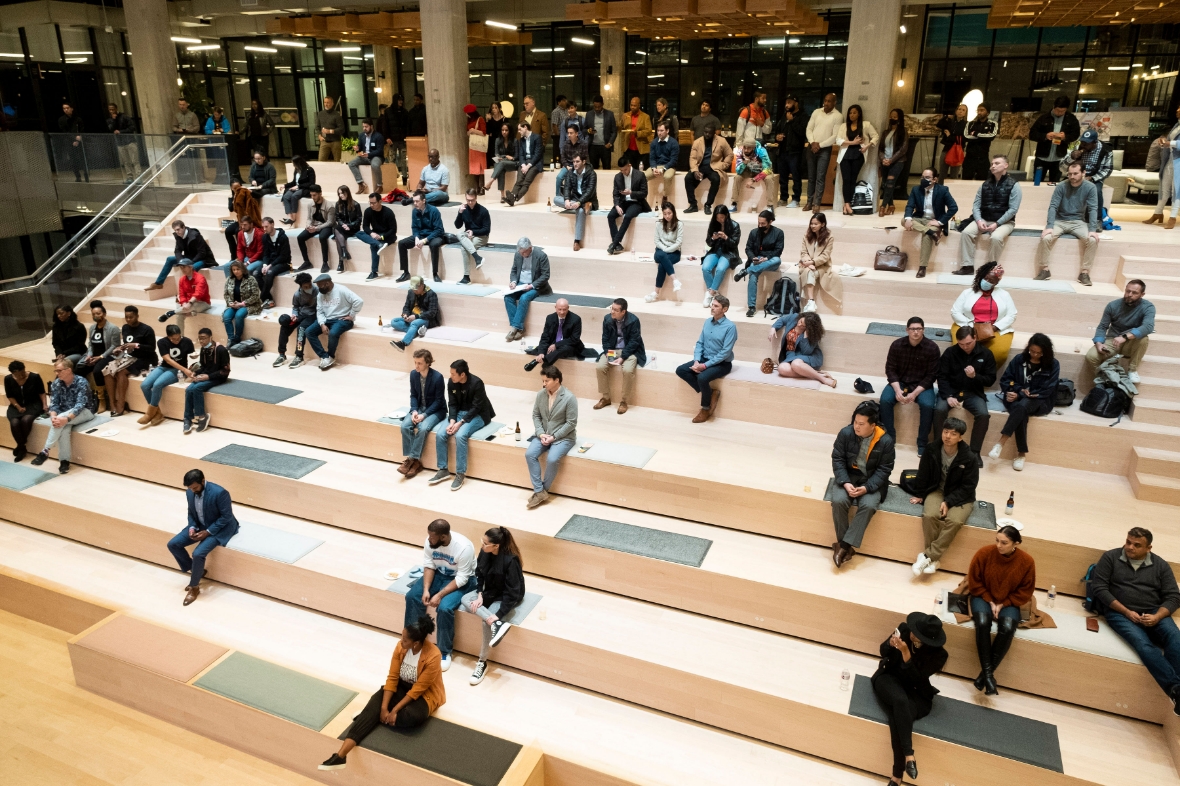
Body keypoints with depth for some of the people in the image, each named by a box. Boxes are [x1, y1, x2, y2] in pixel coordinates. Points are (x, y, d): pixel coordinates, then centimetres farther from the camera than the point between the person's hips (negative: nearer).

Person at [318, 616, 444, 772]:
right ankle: (341, 755, -30)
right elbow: (392, 677, -10)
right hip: (402, 686, 5)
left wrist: (394, 710, -24)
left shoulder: (433, 657, -30)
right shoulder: (401, 646, -14)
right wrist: (384, 708, -18)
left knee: (413, 716, -37)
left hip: (424, 694, -5)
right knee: (376, 702, -22)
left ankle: (374, 715, -9)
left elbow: (417, 690, -24)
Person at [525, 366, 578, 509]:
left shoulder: (569, 398, -17)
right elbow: (536, 415, 6)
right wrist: (540, 433, -10)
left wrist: (554, 437, -19)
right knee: (529, 454, -19)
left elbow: (571, 423, -15)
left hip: (563, 437, -5)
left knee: (552, 459, -30)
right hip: (543, 435, 5)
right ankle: (539, 491, -13)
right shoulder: (540, 394, -1)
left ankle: (544, 490, -6)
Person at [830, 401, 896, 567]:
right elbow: (838, 460, -7)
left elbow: (884, 469, -10)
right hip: (848, 477, 1)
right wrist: (845, 483, -22)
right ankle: (844, 545, -14)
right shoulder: (845, 433, -12)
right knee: (838, 500, -28)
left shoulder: (886, 441, -14)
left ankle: (845, 545, -24)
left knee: (868, 505, -30)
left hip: (872, 482, -1)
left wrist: (867, 488, -23)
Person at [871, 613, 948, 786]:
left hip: (916, 692, -1)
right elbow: (883, 652, 2)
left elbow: (916, 680, -21)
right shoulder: (904, 629, -11)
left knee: (898, 718, -31)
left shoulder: (938, 655, -16)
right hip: (890, 679, 2)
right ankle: (909, 755, -31)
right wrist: (890, 644, -22)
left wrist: (905, 652, -32)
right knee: (900, 700, -35)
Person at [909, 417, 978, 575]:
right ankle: (933, 559, -20)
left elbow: (968, 486, -11)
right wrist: (920, 495, 11)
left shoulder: (969, 458, -15)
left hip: (960, 497, -1)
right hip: (937, 491, 2)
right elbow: (923, 475, 6)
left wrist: (948, 502, -20)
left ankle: (927, 556, -26)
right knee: (929, 516, -30)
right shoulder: (931, 450, -8)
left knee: (954, 521, -31)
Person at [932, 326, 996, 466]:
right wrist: (948, 396, -20)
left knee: (983, 415, -28)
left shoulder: (986, 355, 0)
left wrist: (975, 376, -22)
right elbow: (941, 376, -5)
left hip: (973, 393, 0)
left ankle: (975, 451, -13)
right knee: (939, 410, -30)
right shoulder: (950, 352, -2)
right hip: (951, 390, 0)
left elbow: (990, 380, -1)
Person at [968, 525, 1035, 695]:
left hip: (1009, 602, 1)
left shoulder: (1027, 561, -14)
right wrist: (990, 601, -13)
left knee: (1007, 629, -28)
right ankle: (988, 673, -25)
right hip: (984, 596, -1)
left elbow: (1025, 592, -3)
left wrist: (1003, 604, -12)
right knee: (982, 623, -31)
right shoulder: (984, 553, -17)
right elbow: (974, 582, -5)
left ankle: (985, 674, -18)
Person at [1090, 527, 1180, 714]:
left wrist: (1157, 617, -12)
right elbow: (1099, 588, 0)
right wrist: (1126, 612, -10)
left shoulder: (1160, 565, 13)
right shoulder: (1110, 557, 6)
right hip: (1120, 612, -2)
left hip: (1154, 613, 3)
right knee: (1143, 643, -33)